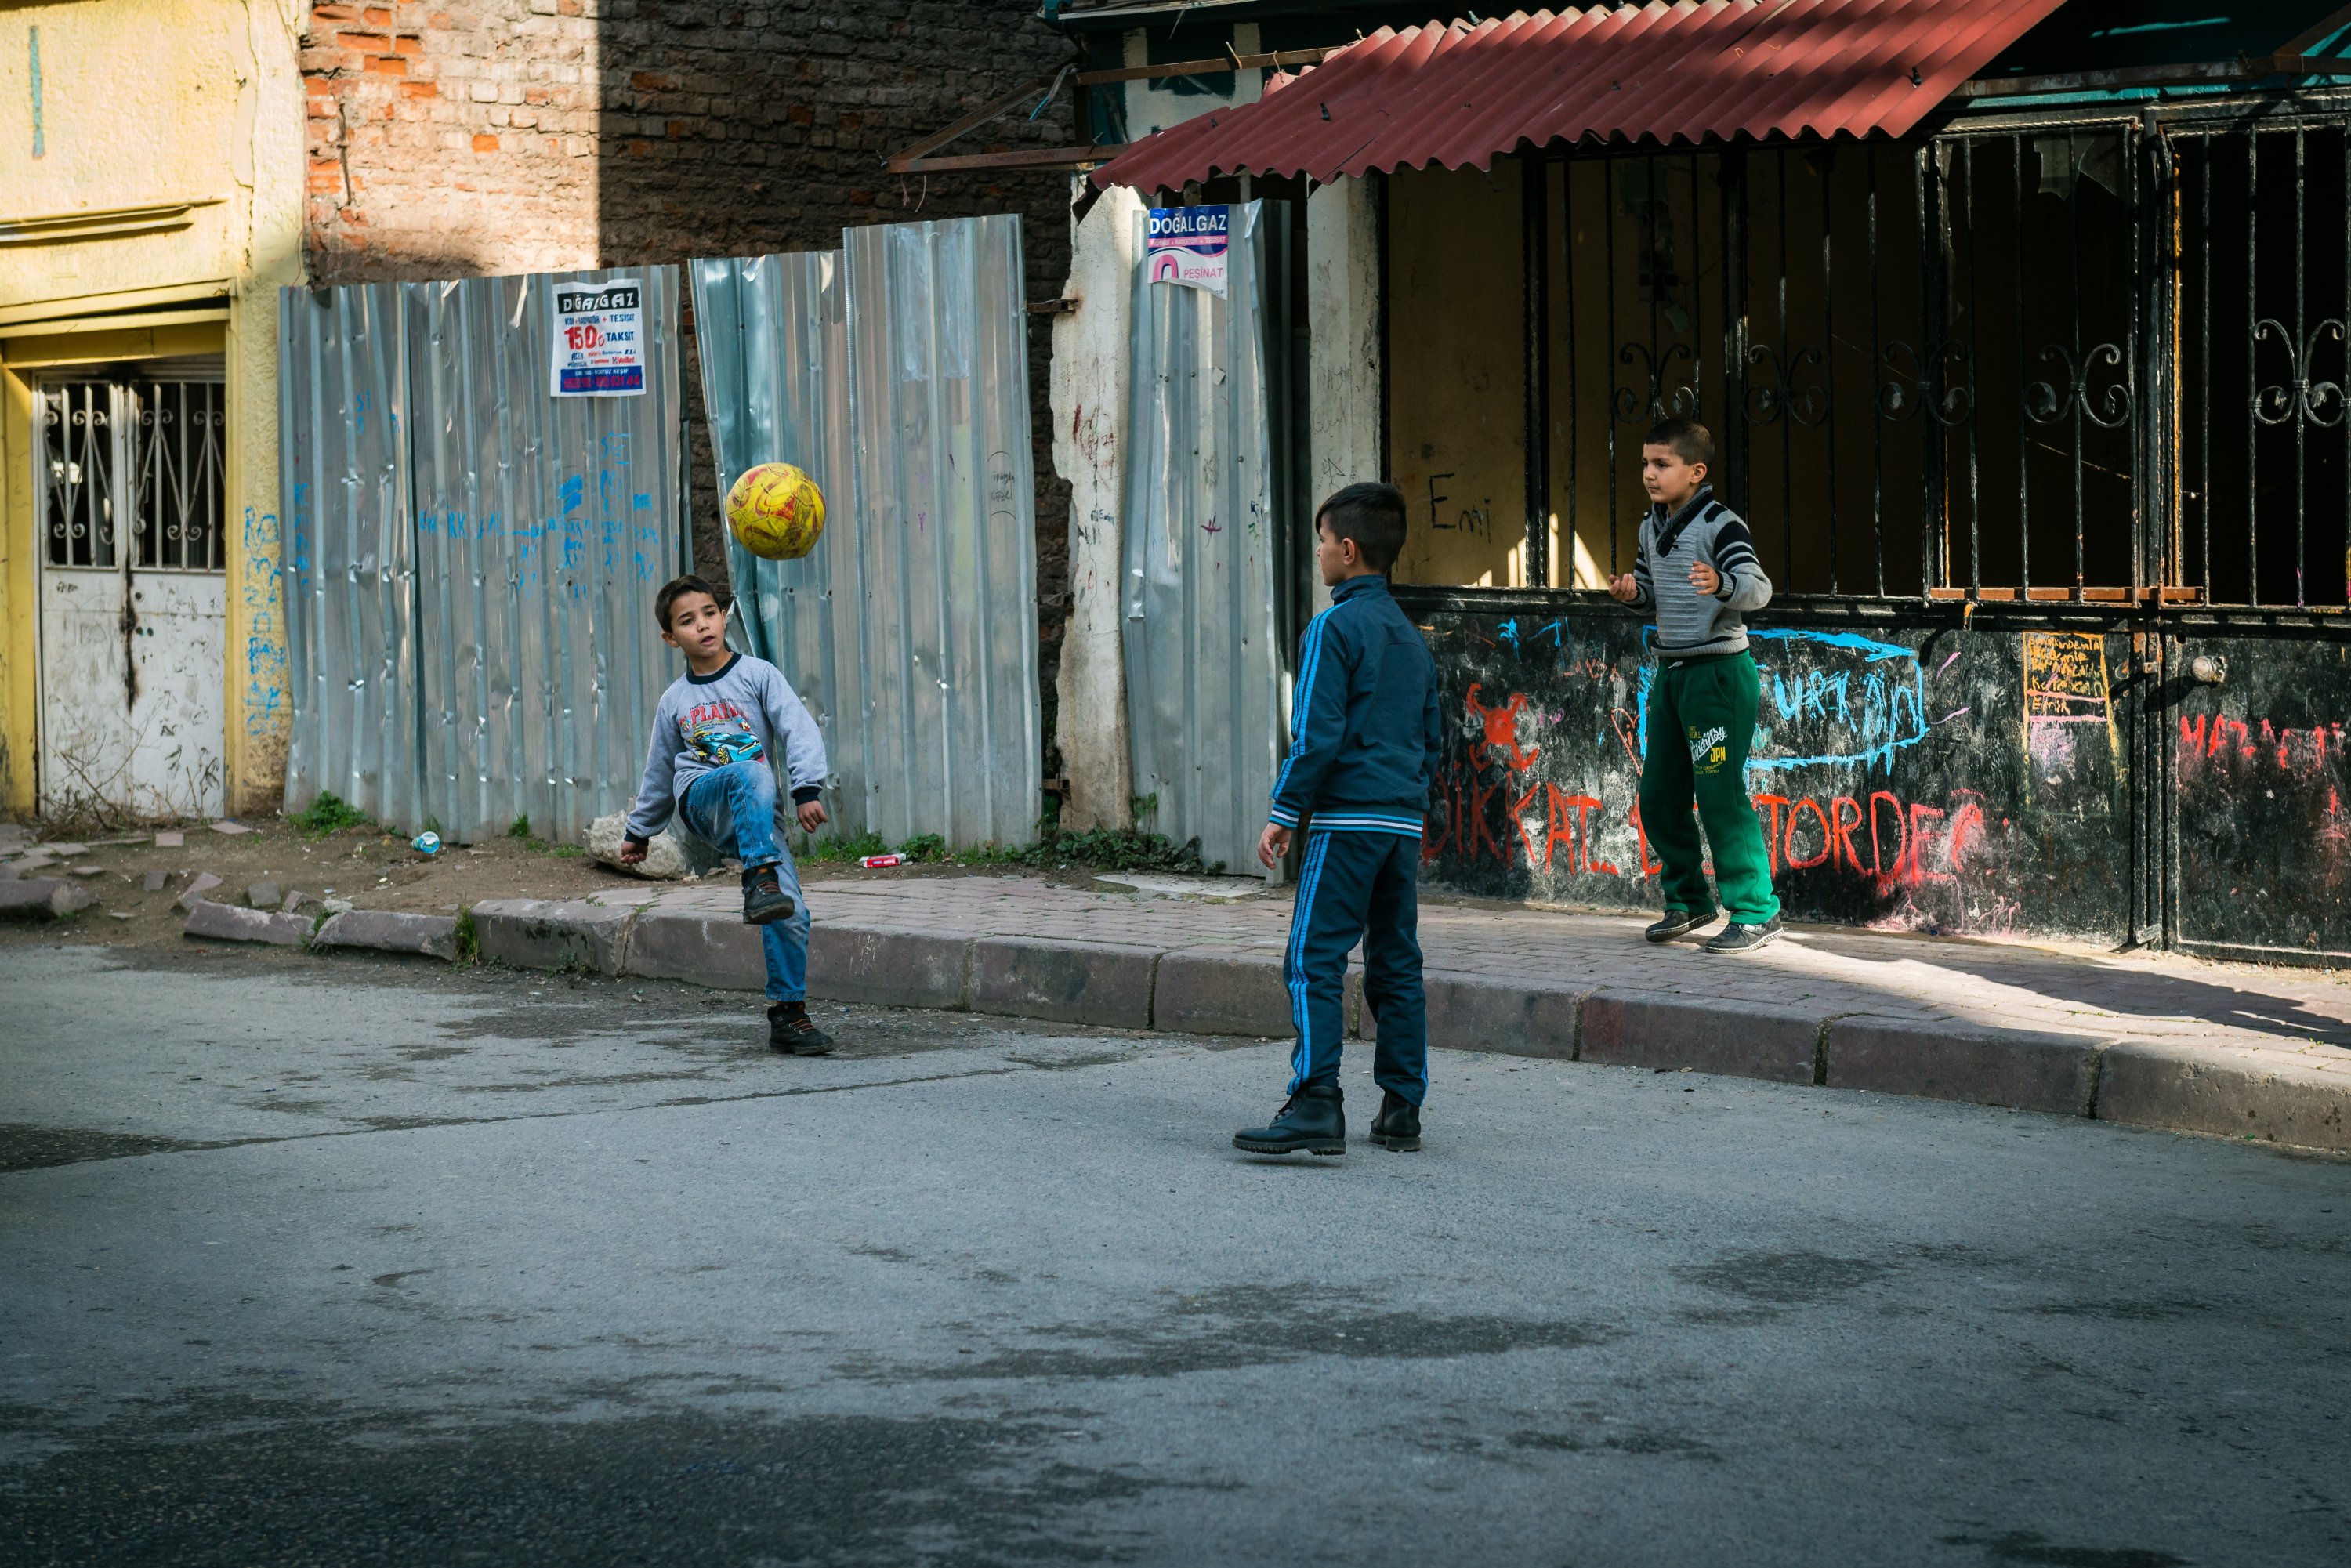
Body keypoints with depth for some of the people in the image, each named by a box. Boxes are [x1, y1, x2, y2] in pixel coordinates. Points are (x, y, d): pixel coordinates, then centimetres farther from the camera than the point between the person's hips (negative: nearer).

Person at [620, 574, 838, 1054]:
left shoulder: (758, 676, 5)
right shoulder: (674, 701, 14)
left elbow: (800, 732, -5)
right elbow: (660, 772, 26)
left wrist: (807, 789, -19)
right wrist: (640, 830, 33)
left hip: (758, 813, 0)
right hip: (701, 798, 0)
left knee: (791, 914, -14)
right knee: (751, 773, -37)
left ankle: (788, 1013, -1)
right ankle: (760, 880, -49)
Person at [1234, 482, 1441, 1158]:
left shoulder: (1334, 628, -8)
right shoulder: (1411, 637, 16)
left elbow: (1317, 735, -14)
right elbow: (1431, 740, 20)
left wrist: (1284, 813, -9)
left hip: (1346, 821, -8)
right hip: (1406, 823, 8)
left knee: (1314, 963, -9)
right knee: (1396, 964, 10)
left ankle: (1316, 1105, -17)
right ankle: (1402, 1110, 11)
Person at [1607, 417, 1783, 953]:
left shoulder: (1719, 524, -13)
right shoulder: (1652, 526, 11)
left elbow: (1759, 588, -23)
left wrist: (1721, 584, -43)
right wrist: (1632, 591, 1)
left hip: (1718, 672, -9)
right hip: (1671, 670, 9)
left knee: (1721, 796, -11)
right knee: (1659, 797, 11)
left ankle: (1757, 913, -4)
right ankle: (1688, 901, 26)